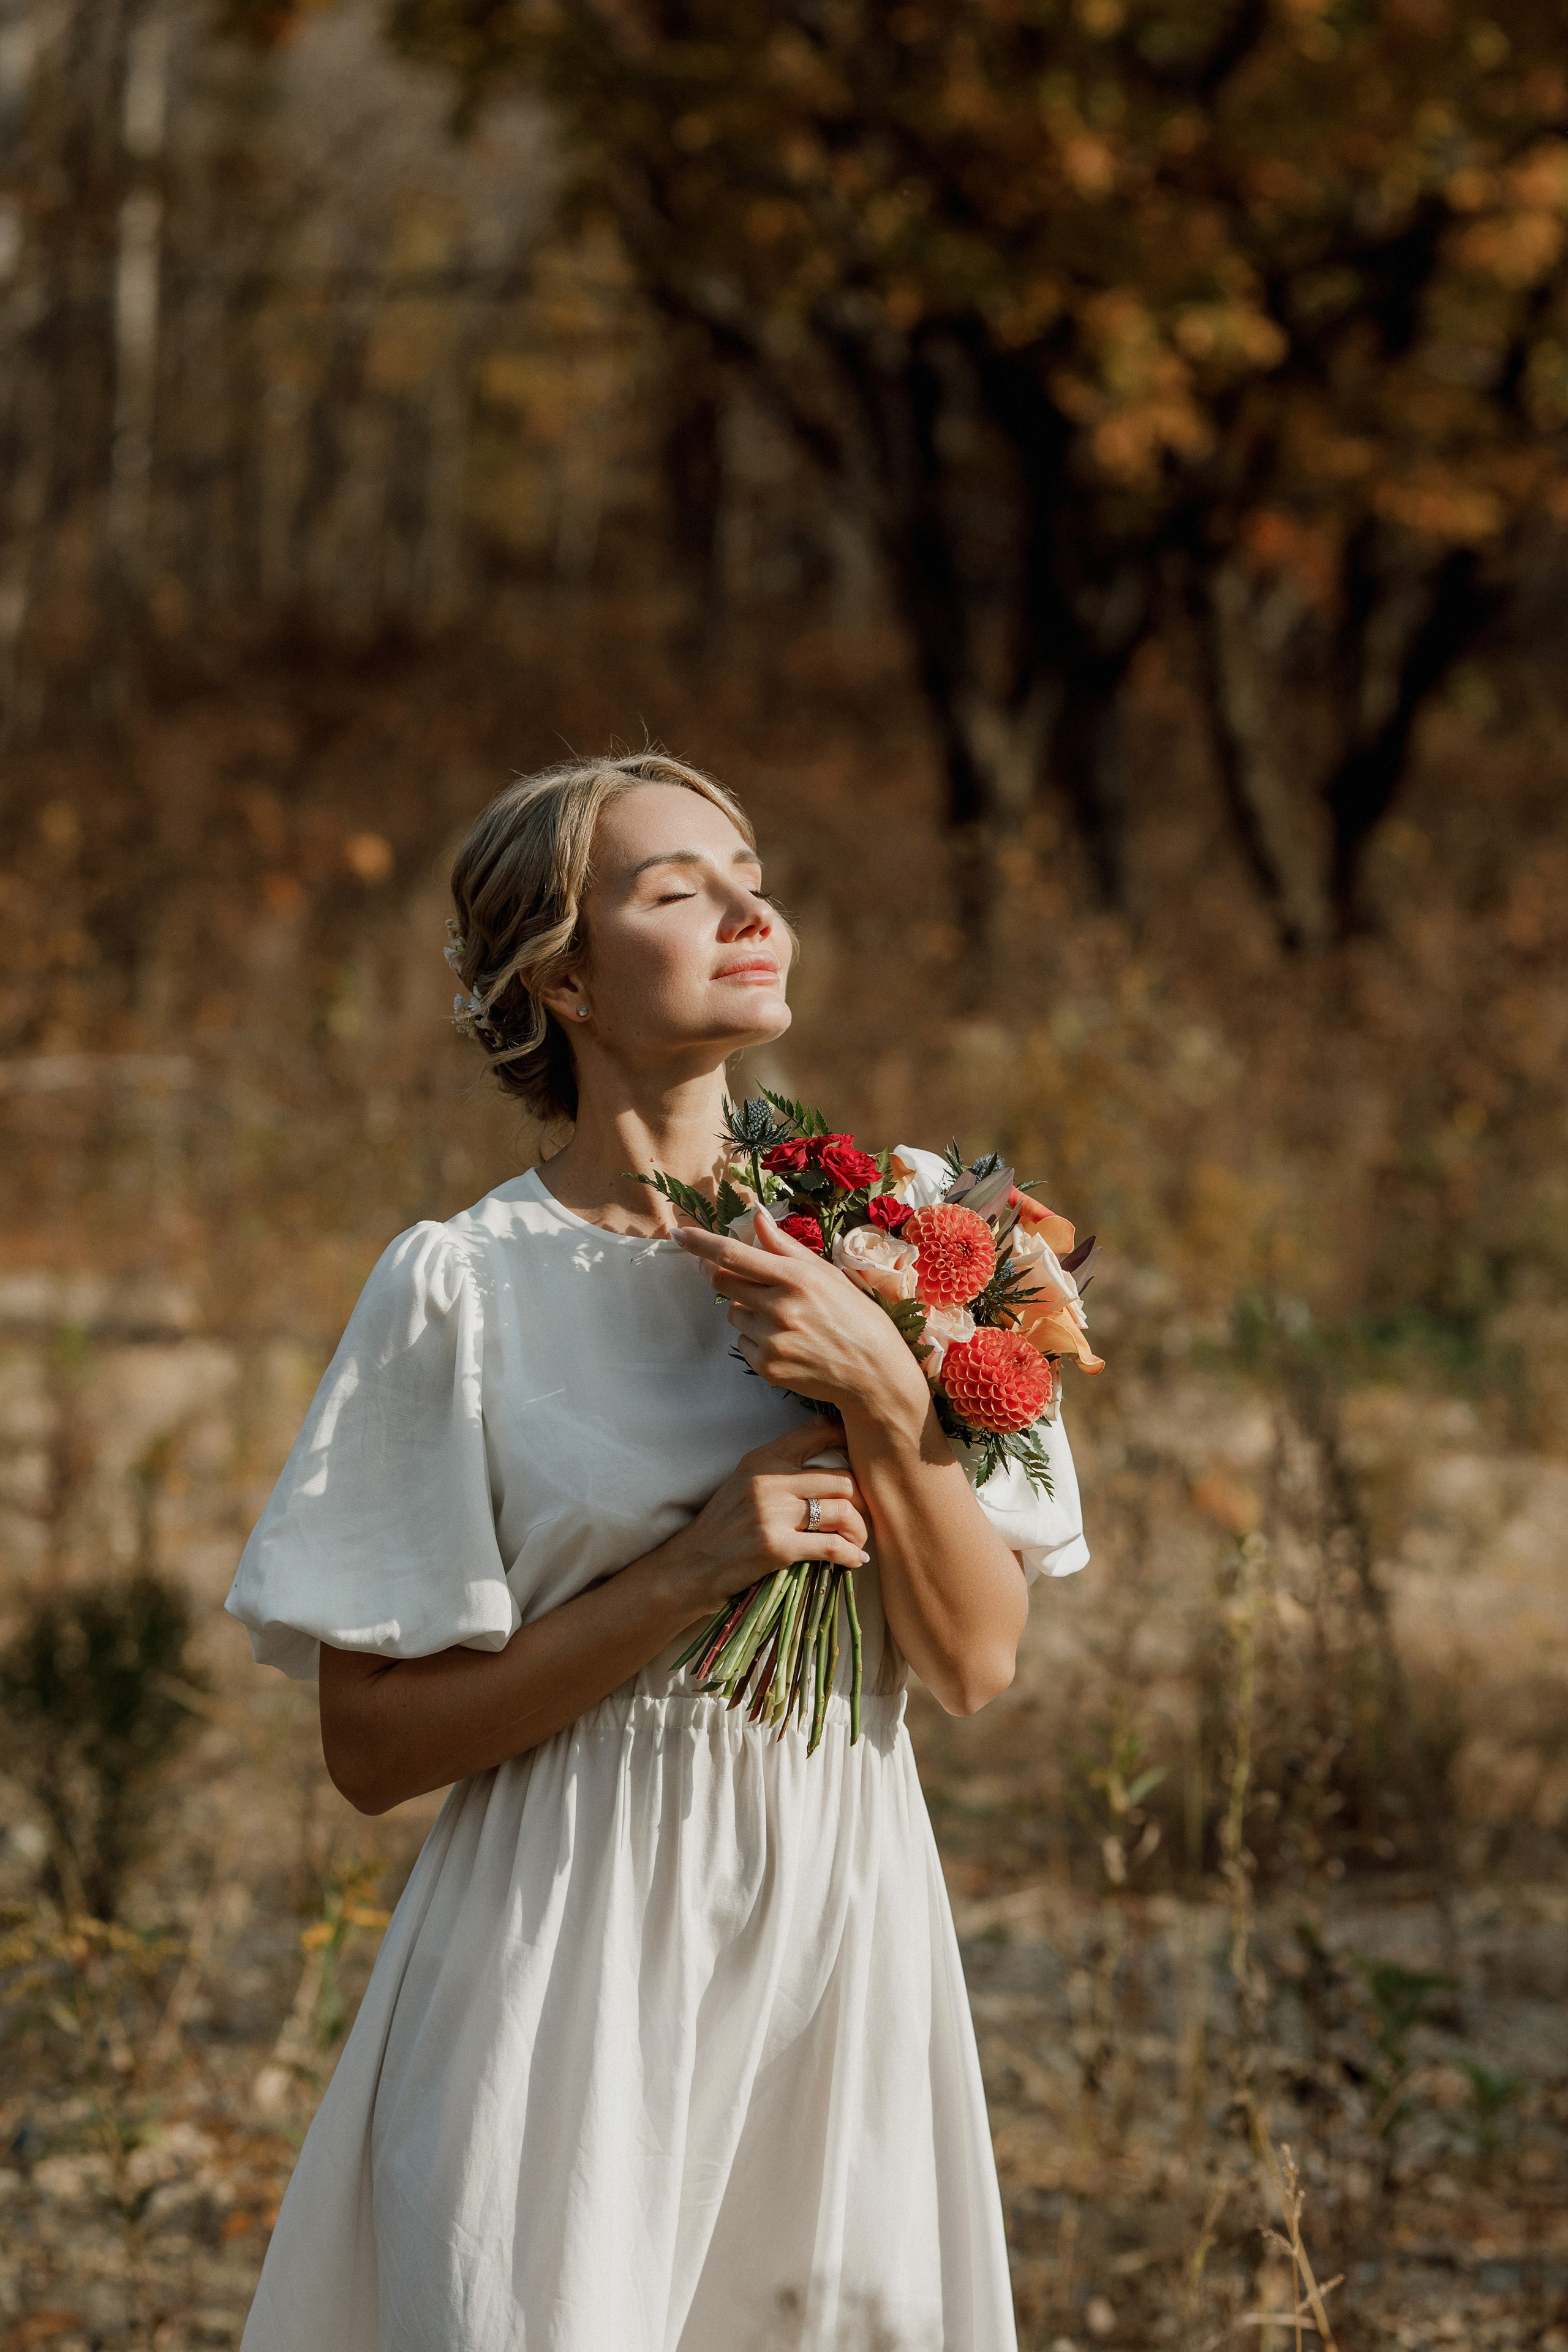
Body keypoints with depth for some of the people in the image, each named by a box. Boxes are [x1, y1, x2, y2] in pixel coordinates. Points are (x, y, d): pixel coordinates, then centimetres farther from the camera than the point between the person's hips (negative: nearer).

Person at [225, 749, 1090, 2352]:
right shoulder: (467, 1290, -6)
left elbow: (977, 1665, -1)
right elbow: (372, 1745, -8)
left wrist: (881, 1397, -15)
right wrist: (691, 1572, -17)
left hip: (839, 1927, 4)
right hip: (573, 1965, -4)